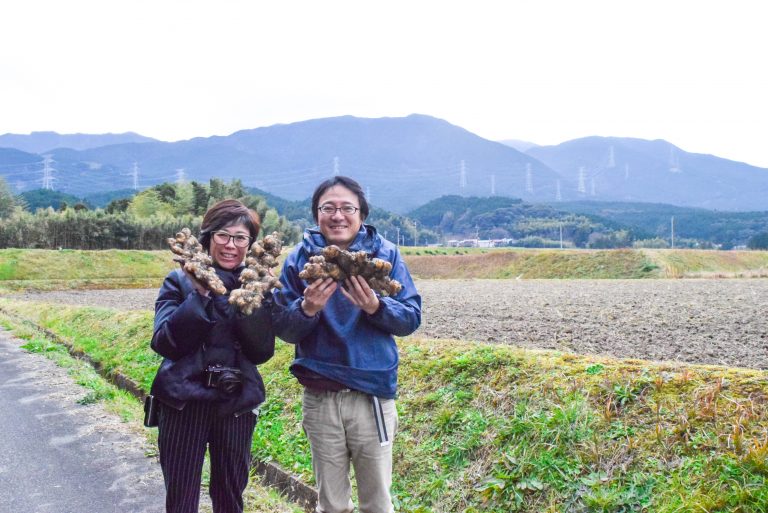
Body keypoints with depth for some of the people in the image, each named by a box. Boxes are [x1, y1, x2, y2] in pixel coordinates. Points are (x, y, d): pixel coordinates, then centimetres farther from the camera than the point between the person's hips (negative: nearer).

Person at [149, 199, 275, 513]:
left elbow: (262, 352, -6)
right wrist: (200, 294, -22)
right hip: (184, 402, -2)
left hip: (236, 404, 2)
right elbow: (164, 342, -14)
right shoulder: (180, 282, -2)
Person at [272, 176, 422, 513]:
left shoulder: (384, 253, -4)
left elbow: (412, 318, -7)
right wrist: (307, 309, -23)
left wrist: (375, 307, -25)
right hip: (319, 398, 1)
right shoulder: (299, 258, -2)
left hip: (372, 393, -1)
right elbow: (282, 329, -2)